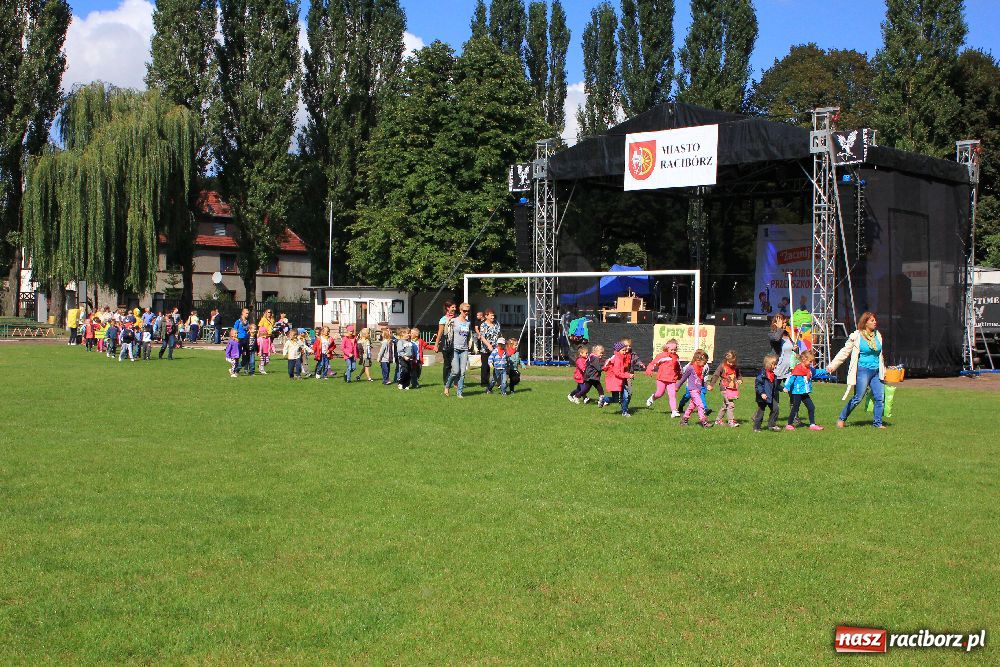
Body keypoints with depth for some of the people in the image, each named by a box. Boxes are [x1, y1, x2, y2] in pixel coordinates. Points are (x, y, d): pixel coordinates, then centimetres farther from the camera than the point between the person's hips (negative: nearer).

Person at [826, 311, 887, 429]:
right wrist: (832, 365, -7)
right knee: (858, 398, -4)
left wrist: (883, 371, 25)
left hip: (876, 371, 5)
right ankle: (842, 419, 10)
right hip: (863, 371, -5)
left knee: (880, 398, -1)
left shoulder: (877, 335, 12)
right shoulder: (856, 336, -5)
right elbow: (844, 352, -2)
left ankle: (877, 423, 9)